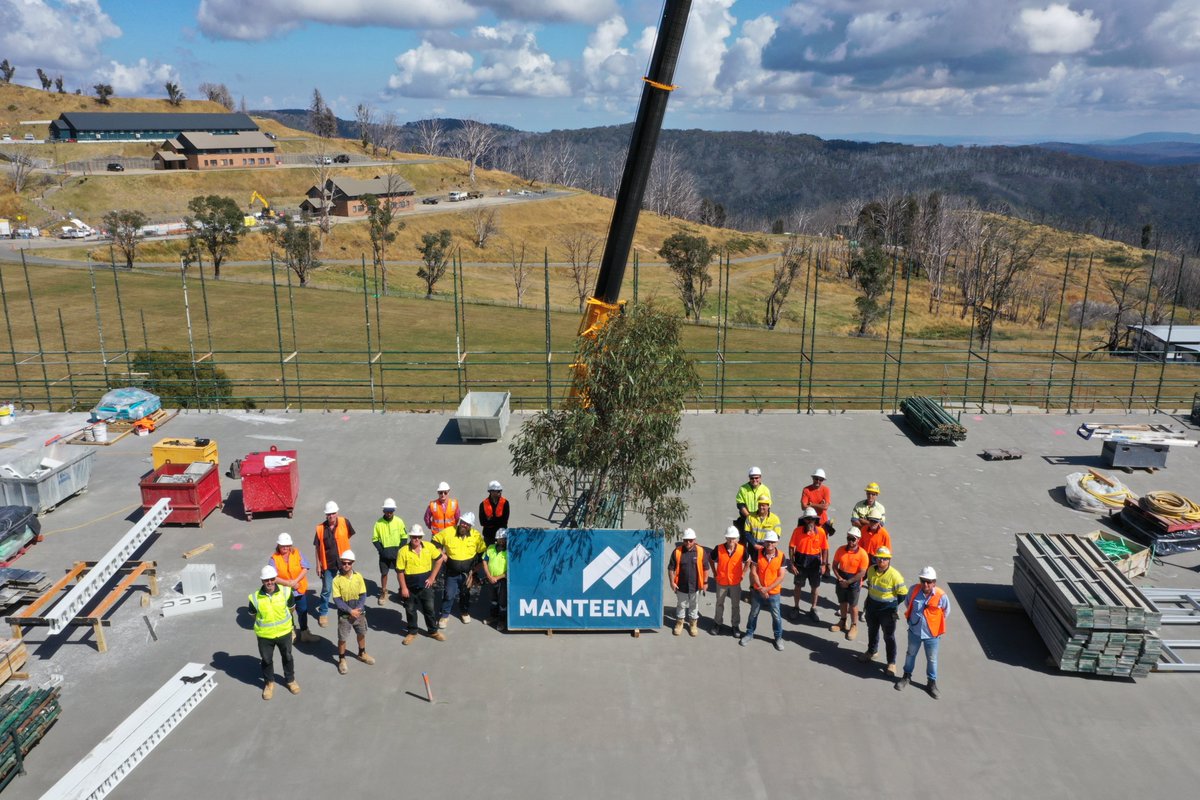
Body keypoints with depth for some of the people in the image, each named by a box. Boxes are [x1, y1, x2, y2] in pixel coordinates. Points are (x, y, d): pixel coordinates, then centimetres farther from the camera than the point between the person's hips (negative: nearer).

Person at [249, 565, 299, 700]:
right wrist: (264, 624, 6)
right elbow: (254, 616, 0)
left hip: (284, 632, 1)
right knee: (266, 660, 18)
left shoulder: (286, 592, -17)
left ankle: (290, 680, 44)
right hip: (264, 635, -1)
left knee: (287, 657, 21)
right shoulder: (255, 598, -20)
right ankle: (269, 683, 43)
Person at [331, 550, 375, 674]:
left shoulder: (358, 577, -7)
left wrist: (358, 609, -17)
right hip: (344, 615, -3)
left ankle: (362, 654, 44)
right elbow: (337, 599, -16)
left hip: (359, 612, 3)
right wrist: (350, 611, -20)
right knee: (342, 638, 5)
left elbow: (363, 595, -3)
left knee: (361, 634, 20)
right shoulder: (337, 580, -15)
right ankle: (342, 660, 26)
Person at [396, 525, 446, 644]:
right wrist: (403, 588, -11)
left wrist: (432, 577, -1)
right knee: (410, 610, 13)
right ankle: (412, 632, 32)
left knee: (429, 609, 13)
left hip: (425, 585, 2)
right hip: (410, 587, -2)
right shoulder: (403, 551, -16)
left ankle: (433, 631, 30)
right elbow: (400, 571, -11)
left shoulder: (429, 546, -9)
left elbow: (439, 559, 3)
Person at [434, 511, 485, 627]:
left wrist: (474, 569, -6)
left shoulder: (477, 536, -14)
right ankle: (445, 615, 23)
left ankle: (465, 612, 43)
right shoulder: (448, 532, -14)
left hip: (467, 573, 1)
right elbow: (436, 540, 3)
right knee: (449, 595, 2)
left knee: (465, 594, 19)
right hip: (451, 572, -1)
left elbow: (482, 552, -4)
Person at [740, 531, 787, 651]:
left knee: (776, 616, 10)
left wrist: (767, 589, -16)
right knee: (753, 614, 16)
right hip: (757, 591, 1)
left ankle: (778, 637, 30)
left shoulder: (781, 556, -13)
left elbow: (781, 577, -12)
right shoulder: (758, 553, -11)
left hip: (773, 592, -1)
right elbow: (753, 572, -9)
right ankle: (749, 633, 35)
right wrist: (760, 588, -15)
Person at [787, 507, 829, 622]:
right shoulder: (798, 530, -15)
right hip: (800, 562, -1)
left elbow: (825, 549, -5)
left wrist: (824, 564, -6)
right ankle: (796, 608, 34)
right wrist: (792, 564, -9)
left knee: (815, 587, 14)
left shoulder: (821, 531, -13)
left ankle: (813, 610, 32)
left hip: (815, 562, 1)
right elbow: (791, 547, -9)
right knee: (798, 586, 15)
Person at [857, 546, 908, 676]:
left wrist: (893, 606, -10)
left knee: (889, 636, 6)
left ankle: (891, 662, 19)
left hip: (887, 611, -6)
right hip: (872, 607, 6)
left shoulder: (894, 575, -24)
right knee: (872, 630, 25)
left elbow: (903, 593, -15)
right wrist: (868, 601, 14)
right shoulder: (871, 570, -5)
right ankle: (871, 652, 47)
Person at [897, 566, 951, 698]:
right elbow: (908, 604, 8)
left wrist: (934, 623, 6)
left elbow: (945, 613, -2)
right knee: (911, 654, 21)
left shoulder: (941, 596, -21)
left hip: (932, 634, -2)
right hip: (914, 631, 2)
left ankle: (932, 683, 33)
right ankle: (907, 676, 42)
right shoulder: (914, 591, -14)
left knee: (932, 659, 14)